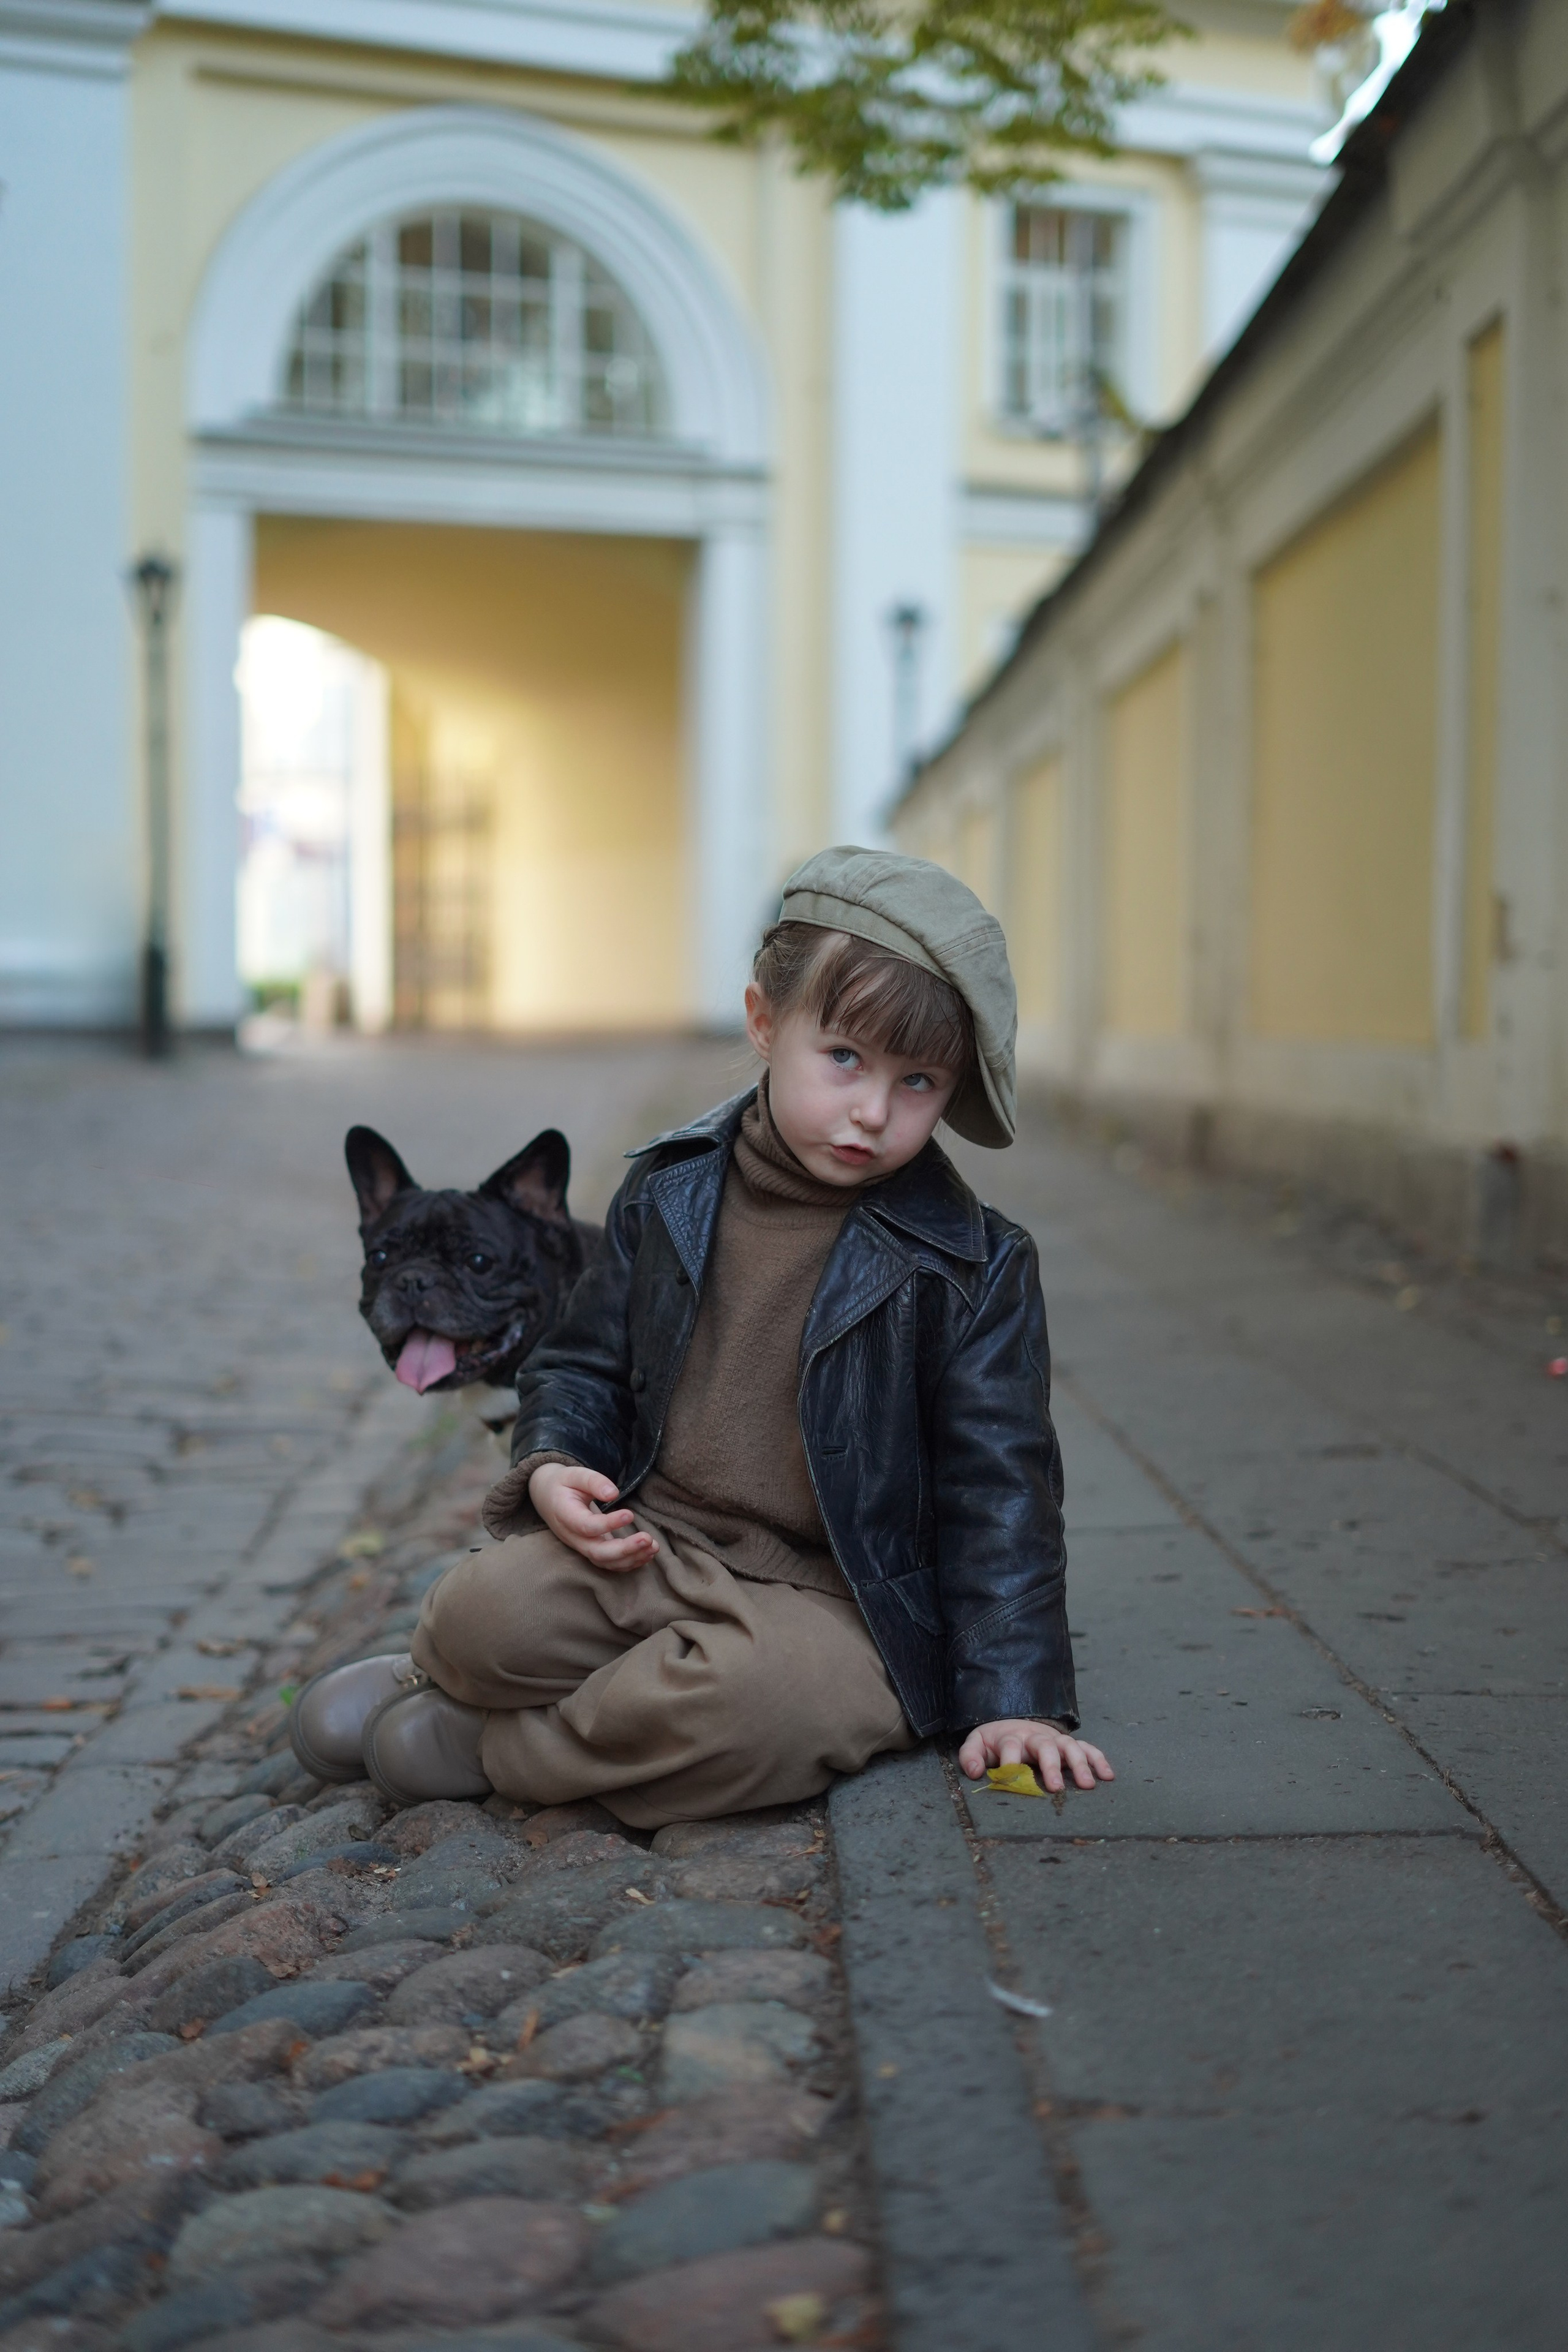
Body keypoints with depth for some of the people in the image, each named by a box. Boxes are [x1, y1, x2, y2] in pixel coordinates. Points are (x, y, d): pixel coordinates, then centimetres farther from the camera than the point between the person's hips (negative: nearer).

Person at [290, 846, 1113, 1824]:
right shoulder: (669, 1194, 5)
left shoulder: (973, 1266, -4)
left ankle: (487, 1748, -11)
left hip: (836, 1596, -2)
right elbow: (584, 1360, 16)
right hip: (650, 1545, 2)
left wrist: (1019, 1698, -9)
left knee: (748, 1705, -36)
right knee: (487, 1610, -28)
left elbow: (1000, 1487, -3)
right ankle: (439, 1673, 8)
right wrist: (551, 1467, -6)